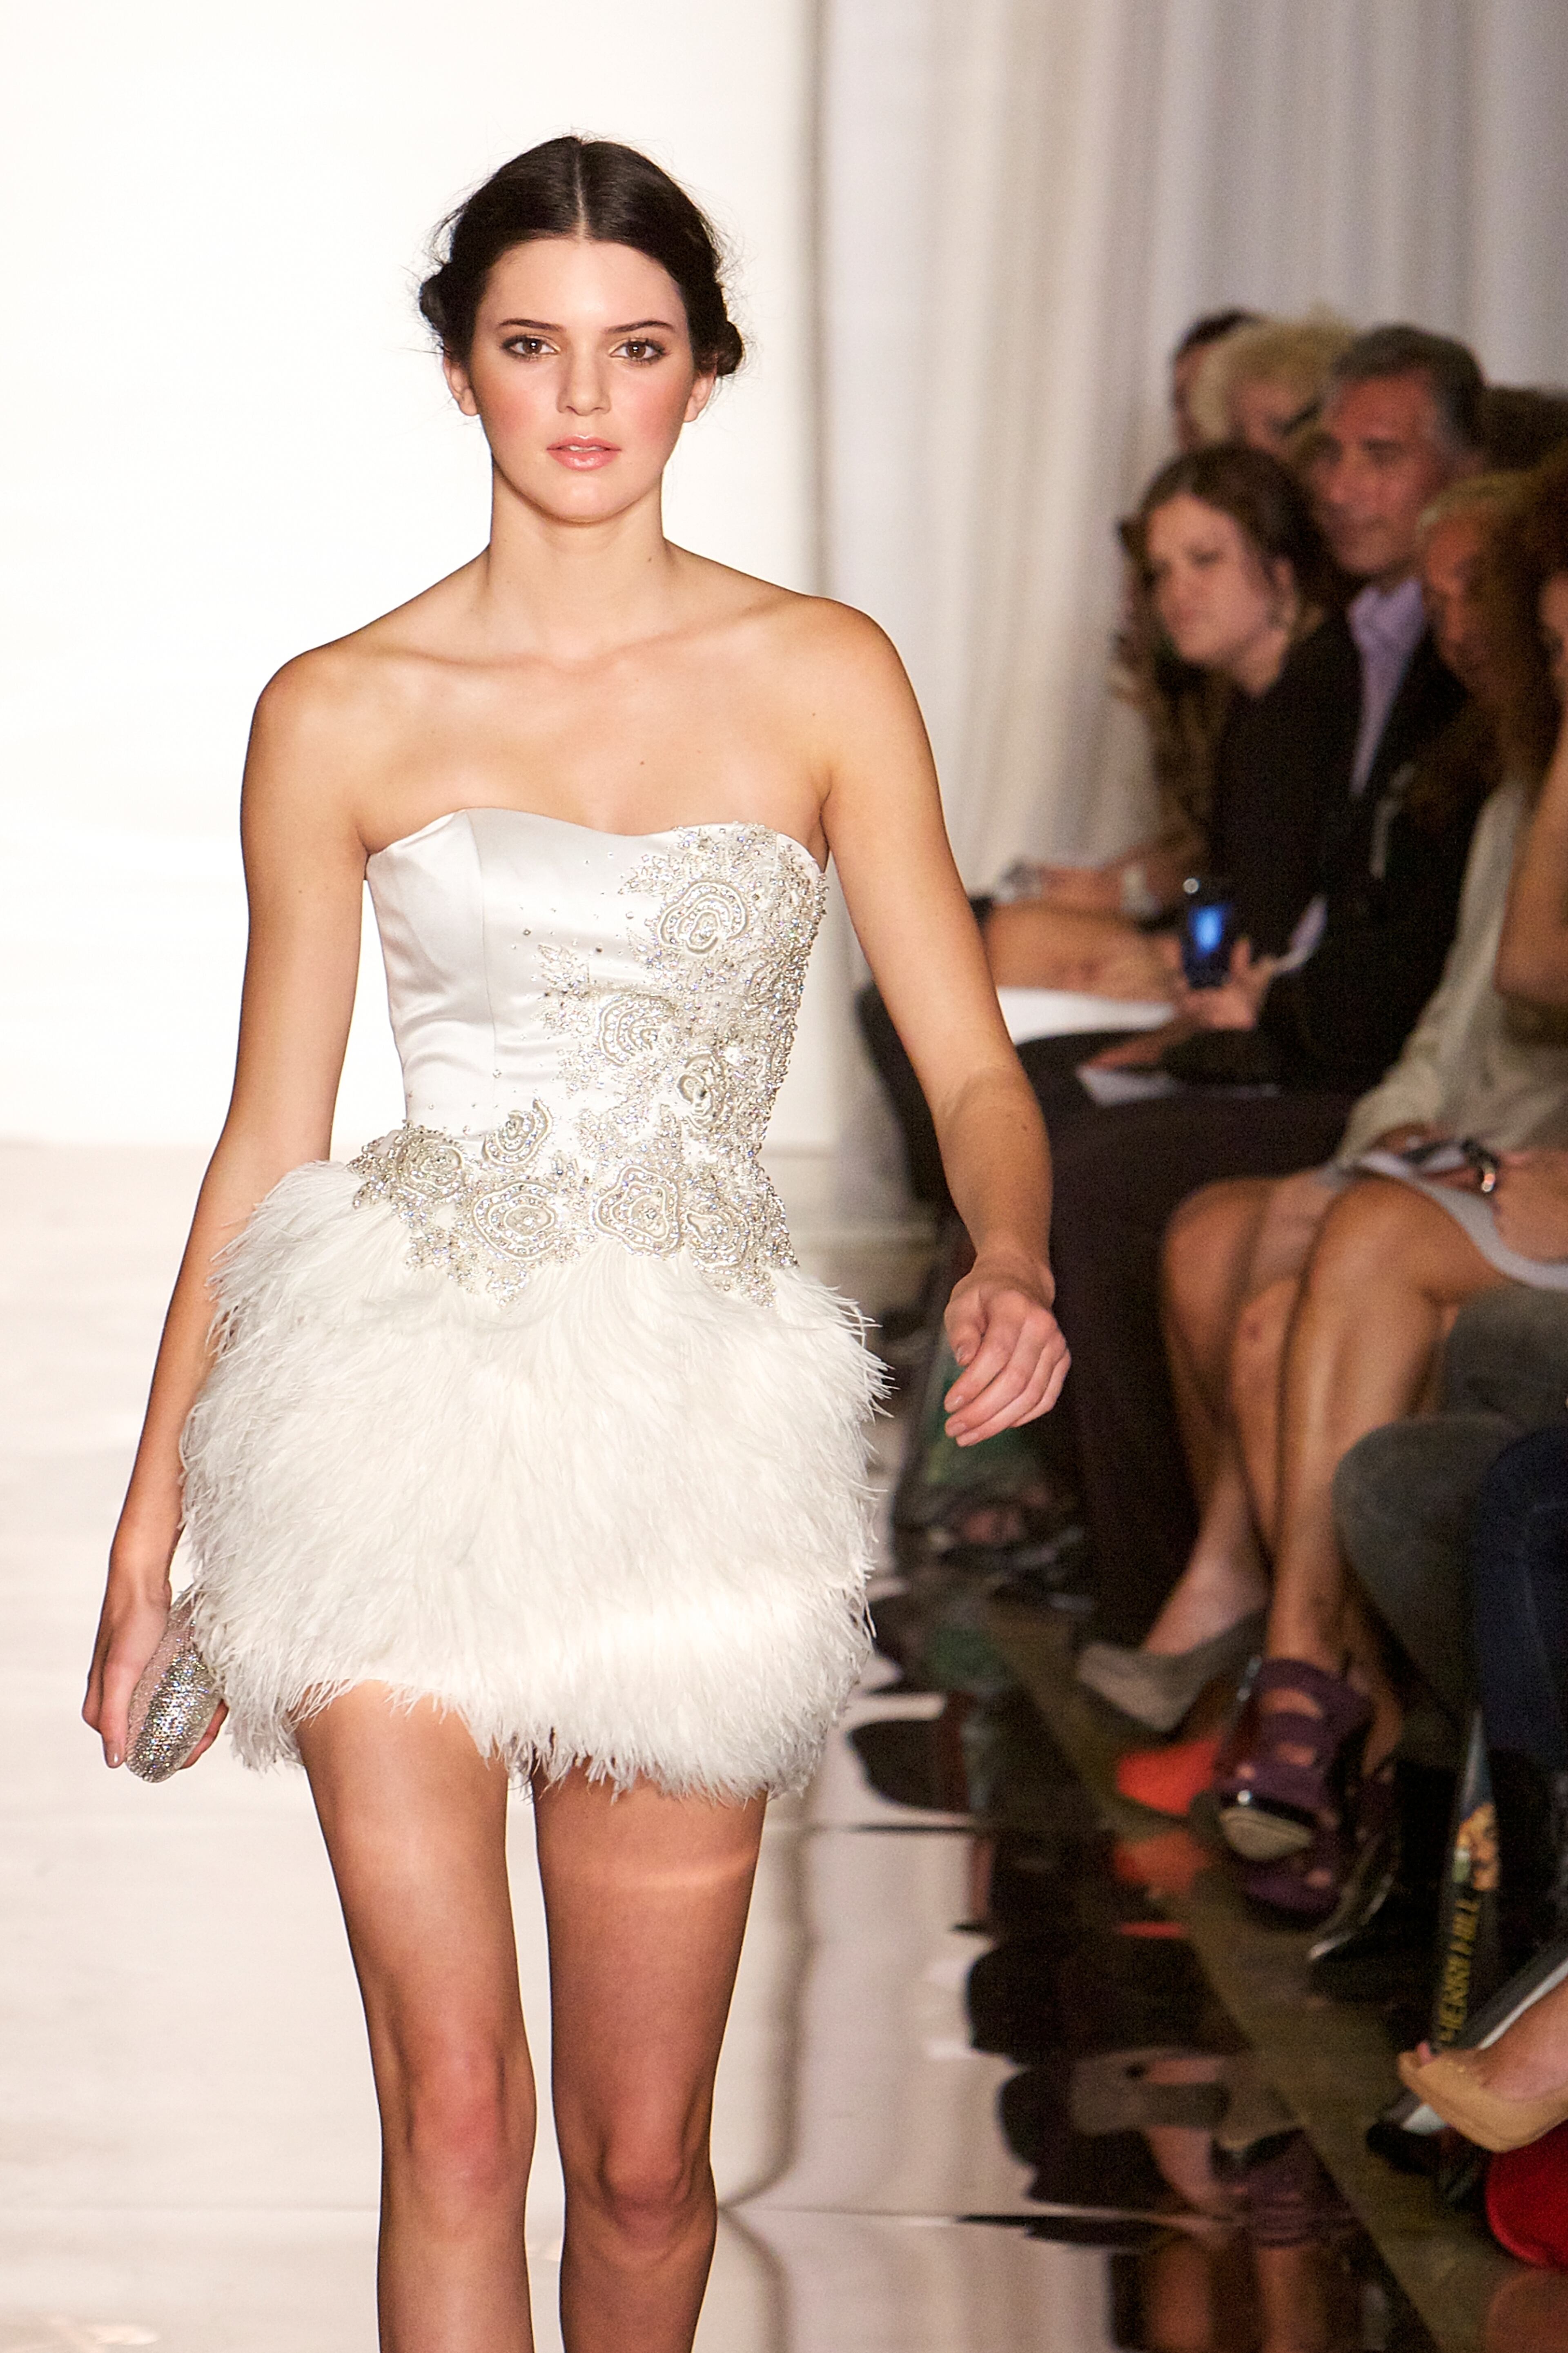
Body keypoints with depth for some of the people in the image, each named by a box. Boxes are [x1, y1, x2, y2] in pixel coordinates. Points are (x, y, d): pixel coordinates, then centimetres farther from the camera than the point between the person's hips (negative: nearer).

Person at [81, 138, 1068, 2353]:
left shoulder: (822, 677, 6)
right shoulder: (339, 715, 6)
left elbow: (973, 1068, 5)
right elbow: (268, 1133, 11)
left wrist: (1013, 1264, -17)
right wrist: (151, 1511, 11)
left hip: (689, 1420, 1)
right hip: (407, 1404, -1)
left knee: (644, 2162, 6)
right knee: (455, 2115, -8)